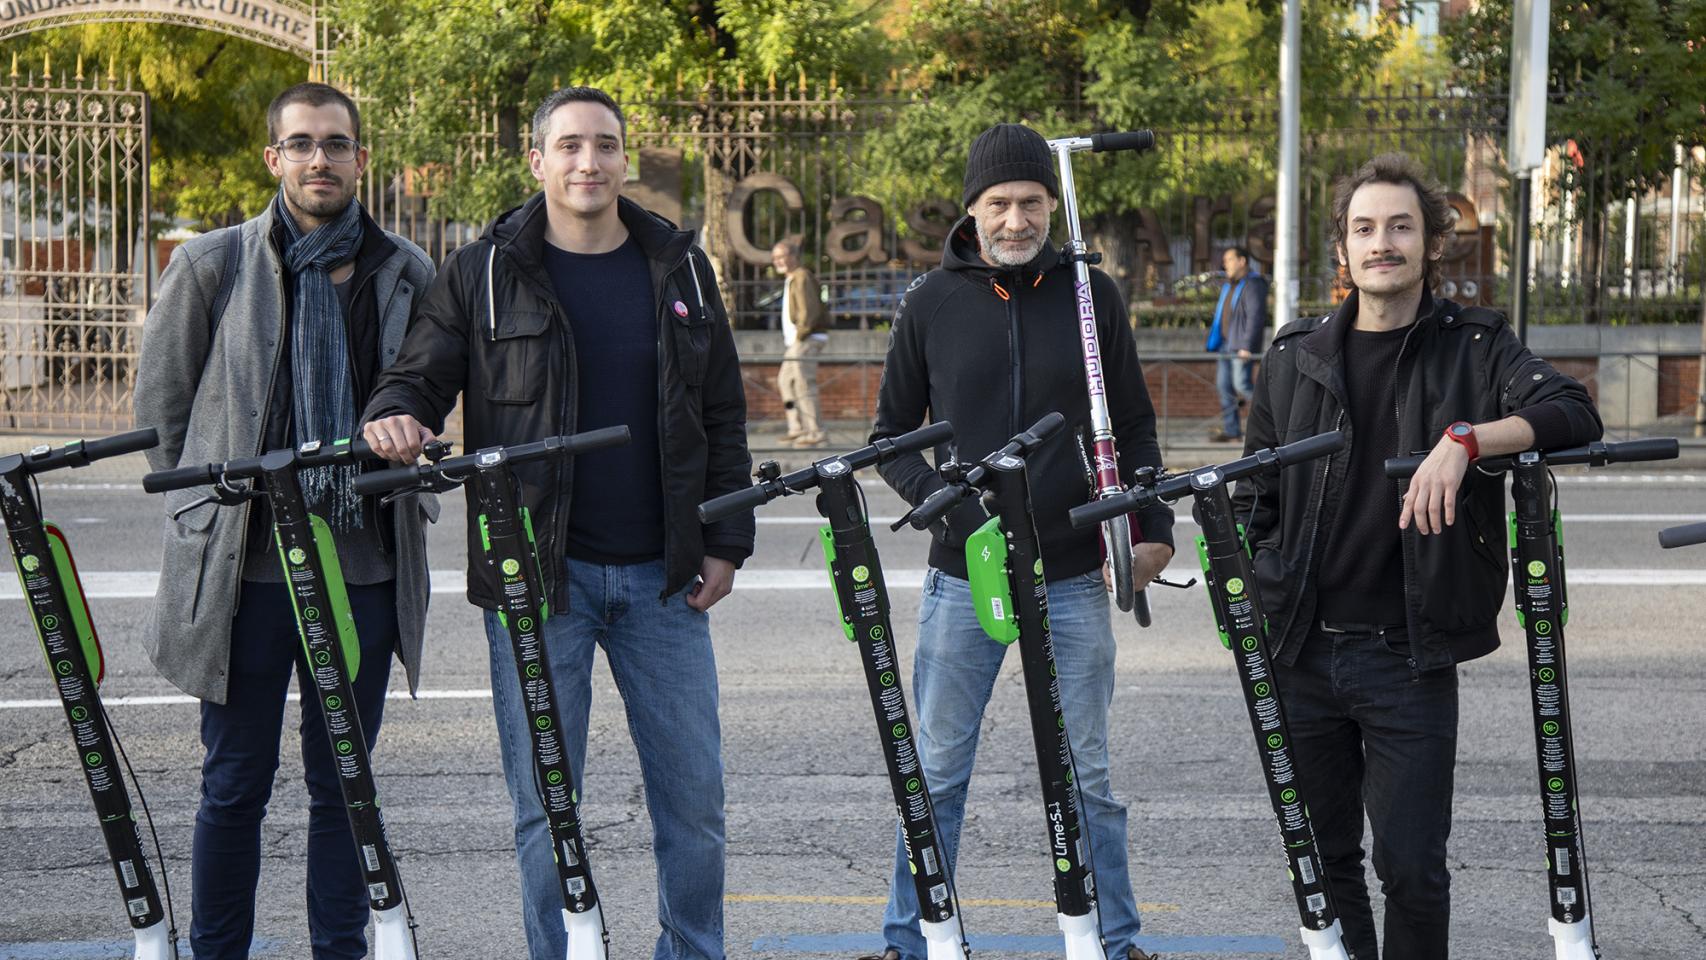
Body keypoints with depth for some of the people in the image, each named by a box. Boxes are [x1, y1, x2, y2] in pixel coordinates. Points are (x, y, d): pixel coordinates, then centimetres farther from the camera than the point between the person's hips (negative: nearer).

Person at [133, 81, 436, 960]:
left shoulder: (407, 275, 7)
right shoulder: (213, 265, 0)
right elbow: (161, 408, 7)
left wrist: (410, 489, 11)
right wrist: (206, 513, 6)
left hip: (366, 566, 2)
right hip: (243, 566, -2)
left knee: (344, 785, 9)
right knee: (236, 784, 5)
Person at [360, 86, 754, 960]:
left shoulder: (679, 267, 9)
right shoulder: (483, 273, 2)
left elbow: (722, 416, 13)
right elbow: (420, 375, 4)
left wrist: (726, 542, 6)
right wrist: (396, 415, -21)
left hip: (660, 574, 2)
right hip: (534, 570, -2)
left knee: (693, 791, 6)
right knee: (546, 803, 1)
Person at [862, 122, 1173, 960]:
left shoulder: (1092, 295, 3)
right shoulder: (930, 303, 1)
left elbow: (1133, 426, 11)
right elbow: (892, 434, 7)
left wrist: (1155, 528, 1)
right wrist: (939, 498, -10)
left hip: (1074, 577, 0)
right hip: (963, 576, 0)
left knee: (1088, 773, 9)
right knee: (937, 771, 7)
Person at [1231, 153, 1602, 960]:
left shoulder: (1473, 345, 0)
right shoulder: (1294, 357, 8)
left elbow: (1575, 415, -17)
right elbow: (1256, 497, 16)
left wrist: (1463, 439, -31)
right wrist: (1259, 597, 7)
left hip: (1408, 654, -3)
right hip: (1302, 650, 3)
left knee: (1411, 866, -3)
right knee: (1323, 859, 11)